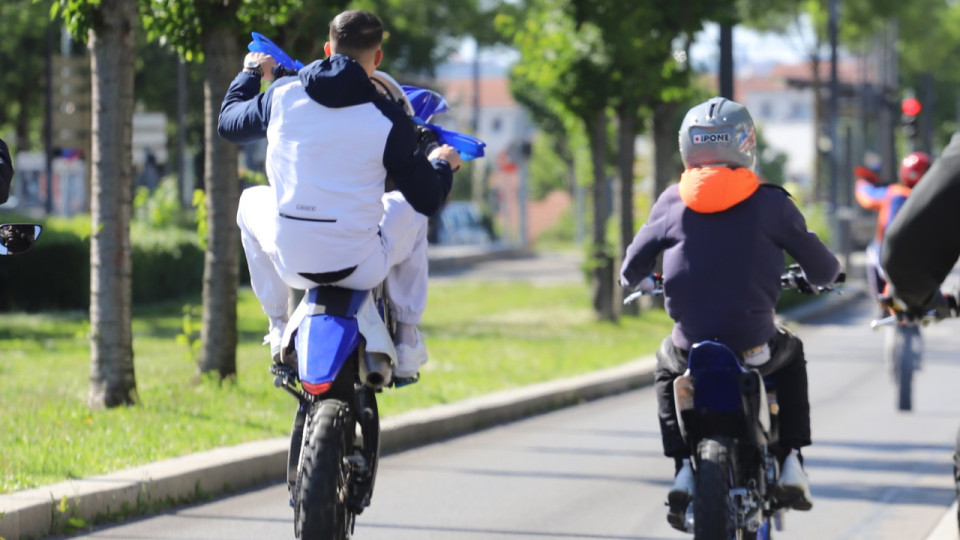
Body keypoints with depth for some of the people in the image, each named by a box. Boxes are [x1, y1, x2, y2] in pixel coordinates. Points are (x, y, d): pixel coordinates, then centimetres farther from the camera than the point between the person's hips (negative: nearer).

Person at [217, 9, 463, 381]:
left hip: (290, 263, 2)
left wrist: (251, 72, 37)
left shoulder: (282, 96, -3)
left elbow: (228, 122, 18)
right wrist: (443, 165, 23)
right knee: (410, 209, 29)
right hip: (361, 268, -2)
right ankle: (406, 340, 28)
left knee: (251, 200, 34)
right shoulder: (388, 119, -9)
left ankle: (279, 326, 31)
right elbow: (427, 200, 0)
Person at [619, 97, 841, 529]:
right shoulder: (769, 203, -3)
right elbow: (821, 267, 5)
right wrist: (819, 277, 29)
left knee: (667, 368, 35)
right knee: (791, 355, 33)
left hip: (691, 344, 1)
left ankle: (684, 468, 18)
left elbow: (632, 267, 11)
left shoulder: (673, 202, 2)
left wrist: (638, 281, 36)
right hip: (753, 345, -1)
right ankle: (791, 462, 23)